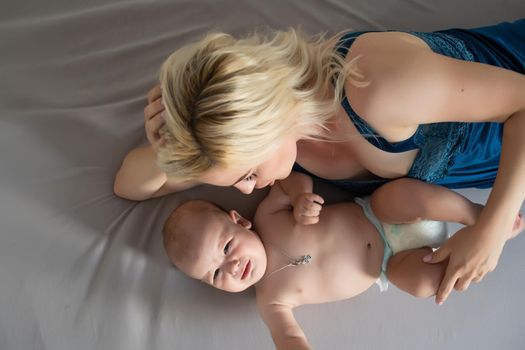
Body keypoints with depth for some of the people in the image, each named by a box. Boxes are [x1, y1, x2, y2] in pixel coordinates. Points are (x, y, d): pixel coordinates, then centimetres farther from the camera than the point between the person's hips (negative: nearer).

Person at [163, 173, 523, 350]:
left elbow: (293, 179, -2)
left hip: (376, 213, 0)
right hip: (388, 264, 0)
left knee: (403, 192, -31)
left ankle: (479, 214, -7)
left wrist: (302, 197, -25)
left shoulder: (268, 216, -15)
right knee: (422, 280, -29)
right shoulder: (271, 299, -14)